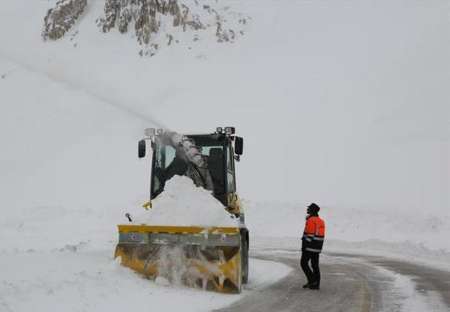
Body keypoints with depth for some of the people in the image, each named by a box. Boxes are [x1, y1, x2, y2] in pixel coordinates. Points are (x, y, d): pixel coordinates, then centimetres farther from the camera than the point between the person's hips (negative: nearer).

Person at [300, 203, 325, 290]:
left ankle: (312, 280, -5)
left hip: (310, 246, -8)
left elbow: (308, 234, -19)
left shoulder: (311, 220, -14)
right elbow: (320, 236, 15)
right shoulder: (321, 221, 12)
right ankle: (316, 284, 8)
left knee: (303, 263, 2)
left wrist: (304, 246, -15)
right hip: (317, 247, 8)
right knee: (315, 265, 9)